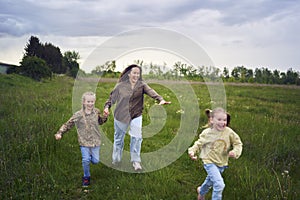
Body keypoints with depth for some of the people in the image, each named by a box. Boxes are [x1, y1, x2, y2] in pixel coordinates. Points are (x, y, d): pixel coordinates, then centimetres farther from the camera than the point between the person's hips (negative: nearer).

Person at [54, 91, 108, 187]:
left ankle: (91, 156, 41)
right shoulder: (78, 115, -10)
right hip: (84, 142, -3)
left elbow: (100, 122, 18)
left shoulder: (96, 112, -1)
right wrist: (59, 133, -14)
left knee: (95, 161, 5)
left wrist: (104, 117, -2)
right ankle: (86, 177, 17)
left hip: (95, 141, 3)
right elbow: (67, 125, -4)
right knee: (86, 160, -8)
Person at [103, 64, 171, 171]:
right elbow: (112, 96, 5)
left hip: (136, 116, 0)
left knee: (136, 137, -7)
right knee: (119, 138, 13)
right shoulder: (120, 85, -4)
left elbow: (151, 92, -21)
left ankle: (136, 161, 7)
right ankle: (116, 159, 32)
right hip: (121, 115, 0)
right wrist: (107, 106, -9)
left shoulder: (142, 85, -4)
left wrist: (161, 99, -37)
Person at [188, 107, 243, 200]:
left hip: (222, 163, 4)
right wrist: (192, 151, -17)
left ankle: (201, 191, 58)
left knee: (210, 181, 27)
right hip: (210, 161, -4)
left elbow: (238, 143, -2)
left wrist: (235, 152, -22)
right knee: (219, 184, -21)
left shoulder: (229, 132, -12)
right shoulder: (207, 133, -14)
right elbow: (199, 143, 0)